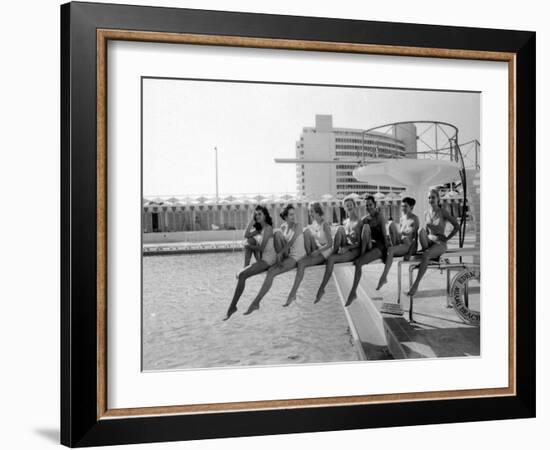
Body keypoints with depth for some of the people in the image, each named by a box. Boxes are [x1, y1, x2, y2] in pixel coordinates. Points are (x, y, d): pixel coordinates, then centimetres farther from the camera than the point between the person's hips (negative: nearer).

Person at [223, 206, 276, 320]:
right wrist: (252, 221, 6)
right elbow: (246, 235, 10)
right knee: (240, 274, 10)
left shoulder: (267, 228, -9)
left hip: (268, 259, -11)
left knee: (242, 275, -23)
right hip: (263, 259, 11)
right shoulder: (261, 228, 19)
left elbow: (261, 248, -14)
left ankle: (233, 306, -24)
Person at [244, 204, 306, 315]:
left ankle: (256, 302, -23)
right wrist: (280, 255, -9)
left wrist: (280, 253, -17)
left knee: (271, 272, -24)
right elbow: (278, 238, 8)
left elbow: (291, 242, -17)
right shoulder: (283, 227, 8)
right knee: (277, 233, -16)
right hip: (286, 255, 6)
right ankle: (279, 258, -13)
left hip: (297, 257, -6)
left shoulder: (298, 226, -9)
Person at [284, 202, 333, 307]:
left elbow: (330, 244, -16)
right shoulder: (313, 224, 8)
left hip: (325, 252, -7)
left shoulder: (325, 224, -13)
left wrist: (317, 252, -22)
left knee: (301, 263, -27)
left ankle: (293, 294, -27)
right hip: (315, 250, 7)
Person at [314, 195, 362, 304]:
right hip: (344, 248, 5)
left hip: (354, 250, -5)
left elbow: (360, 242, -7)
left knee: (331, 259, -31)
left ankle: (322, 288, -27)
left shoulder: (359, 222, -3)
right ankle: (334, 252, -23)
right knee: (340, 229, -23)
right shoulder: (345, 222, 16)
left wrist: (347, 247, -21)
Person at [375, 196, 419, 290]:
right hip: (400, 243, 6)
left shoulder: (414, 219, -5)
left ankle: (384, 277, -29)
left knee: (390, 250, -33)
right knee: (392, 224, -12)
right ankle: (394, 246, -11)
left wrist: (410, 253, -17)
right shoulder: (402, 218, 16)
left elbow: (416, 237, -10)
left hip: (409, 245, -6)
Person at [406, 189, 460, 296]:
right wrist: (425, 237, 5)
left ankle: (416, 284, -36)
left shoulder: (443, 212, -5)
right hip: (429, 241, 4)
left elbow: (457, 226, -3)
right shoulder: (427, 213, 10)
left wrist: (446, 238, -6)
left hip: (440, 244, -4)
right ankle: (425, 251, -20)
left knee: (426, 255, -37)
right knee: (422, 230, -32)